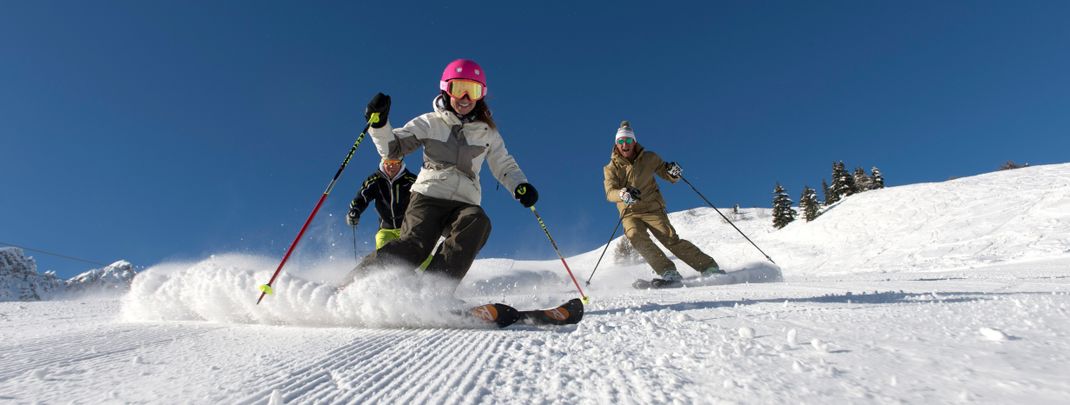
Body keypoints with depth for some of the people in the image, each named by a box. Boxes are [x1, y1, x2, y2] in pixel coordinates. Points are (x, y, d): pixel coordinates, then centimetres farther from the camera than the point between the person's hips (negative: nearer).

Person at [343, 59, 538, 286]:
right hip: (428, 195, -1)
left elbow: (505, 165, 19)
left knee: (477, 223, -33)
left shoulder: (487, 132, 14)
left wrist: (520, 186, -1)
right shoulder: (430, 123, 7)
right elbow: (393, 148, 4)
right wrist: (378, 123, -15)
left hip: (464, 203, 2)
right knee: (415, 244, -27)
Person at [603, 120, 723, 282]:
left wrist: (673, 172, -12)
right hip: (630, 214, 1)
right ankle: (668, 272, -29)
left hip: (653, 209, 0)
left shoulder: (648, 158, 6)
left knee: (671, 239, -15)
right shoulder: (611, 168, 3)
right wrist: (623, 194, -37)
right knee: (636, 237, -28)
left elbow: (670, 177, 13)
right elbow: (610, 193, -14)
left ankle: (710, 268, -9)